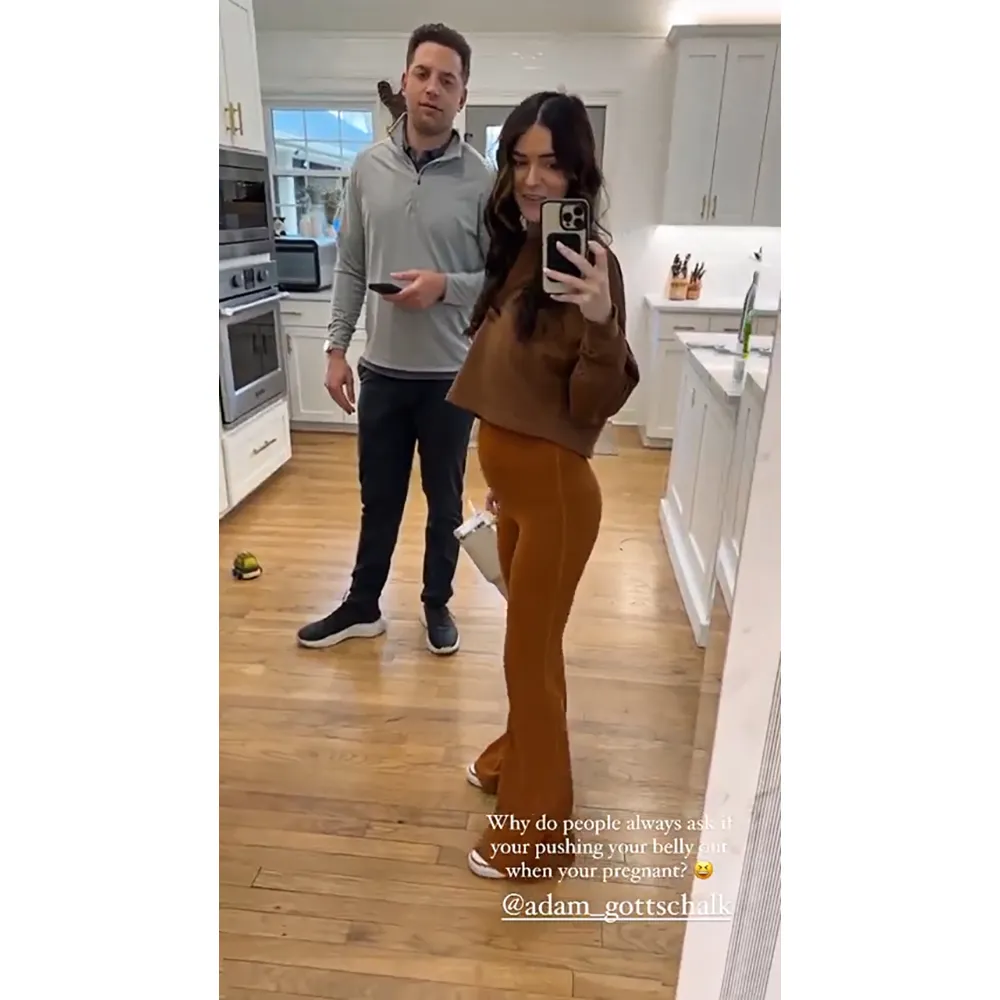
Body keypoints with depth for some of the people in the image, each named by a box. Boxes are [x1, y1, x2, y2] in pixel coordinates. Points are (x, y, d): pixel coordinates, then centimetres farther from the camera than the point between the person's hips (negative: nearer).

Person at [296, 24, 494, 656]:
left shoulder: (482, 180, -6)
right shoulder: (368, 167, 3)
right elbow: (350, 268, 7)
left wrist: (446, 286, -20)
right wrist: (337, 347, 3)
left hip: (451, 374, -2)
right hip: (382, 369, 2)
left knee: (445, 501, 13)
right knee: (379, 499, 15)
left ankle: (437, 604, 34)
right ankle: (362, 607, 34)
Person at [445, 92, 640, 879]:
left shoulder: (584, 261, -17)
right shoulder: (517, 251, 8)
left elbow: (594, 405, -20)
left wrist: (601, 322, -37)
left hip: (554, 488, -8)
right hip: (515, 481, 8)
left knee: (532, 650, 6)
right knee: (529, 639, 24)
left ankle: (537, 829, 28)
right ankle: (519, 755, 48)